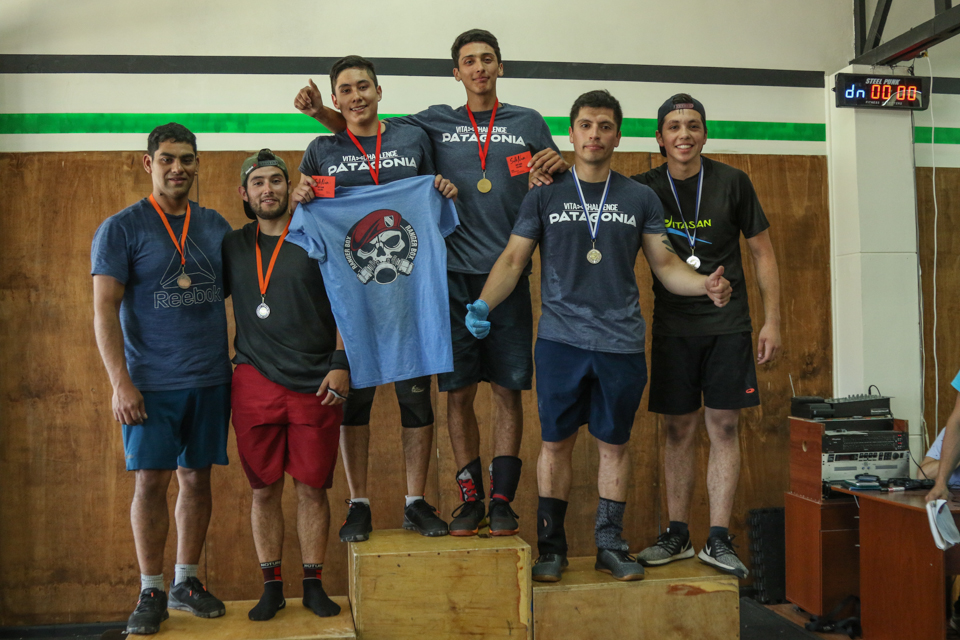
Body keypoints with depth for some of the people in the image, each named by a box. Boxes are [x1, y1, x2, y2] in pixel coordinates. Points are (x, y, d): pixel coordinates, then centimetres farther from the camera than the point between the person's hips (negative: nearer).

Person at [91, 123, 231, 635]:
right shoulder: (121, 228, -2)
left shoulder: (215, 226, 10)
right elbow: (105, 309, -6)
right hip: (151, 382, -3)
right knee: (152, 481, -2)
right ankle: (150, 593, 11)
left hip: (210, 379, 4)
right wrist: (120, 382, -13)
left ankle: (185, 582, 21)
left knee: (197, 477, 8)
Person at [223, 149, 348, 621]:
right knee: (264, 489, 6)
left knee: (313, 488, 4)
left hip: (316, 385, -1)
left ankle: (314, 584, 16)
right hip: (254, 384, 2)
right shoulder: (232, 246, 11)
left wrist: (340, 365, -6)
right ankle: (271, 586, 18)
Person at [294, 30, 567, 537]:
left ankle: (502, 499, 11)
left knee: (507, 389, 1)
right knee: (458, 391, 2)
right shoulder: (436, 123, 11)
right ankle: (470, 498, 14)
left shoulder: (528, 123, 13)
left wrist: (559, 166, -5)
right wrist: (320, 112, -3)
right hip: (454, 275, 0)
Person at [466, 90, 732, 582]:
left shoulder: (640, 199, 9)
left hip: (621, 342, 1)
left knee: (615, 444, 8)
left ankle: (611, 545, 21)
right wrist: (483, 304, -12)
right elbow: (513, 258, 3)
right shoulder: (545, 196, 6)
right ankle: (551, 547, 18)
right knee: (556, 443, 5)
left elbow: (665, 264, 9)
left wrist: (706, 285, -10)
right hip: (561, 338, -1)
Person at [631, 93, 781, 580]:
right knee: (679, 430, 6)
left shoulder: (732, 183, 0)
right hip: (672, 328, 1)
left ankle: (718, 540, 6)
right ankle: (677, 535, 16)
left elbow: (762, 252, 5)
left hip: (727, 326, -1)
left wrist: (772, 320, 0)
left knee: (723, 427, -1)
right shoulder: (644, 189, 1)